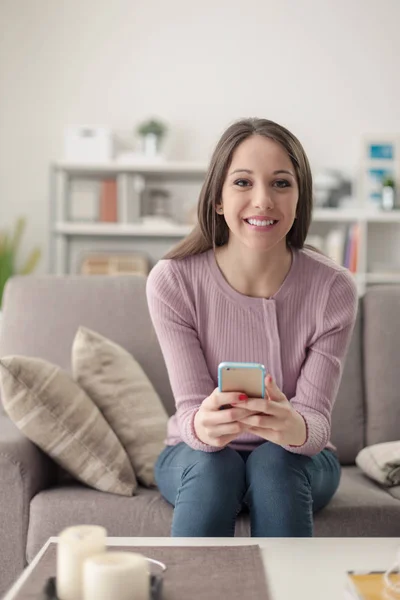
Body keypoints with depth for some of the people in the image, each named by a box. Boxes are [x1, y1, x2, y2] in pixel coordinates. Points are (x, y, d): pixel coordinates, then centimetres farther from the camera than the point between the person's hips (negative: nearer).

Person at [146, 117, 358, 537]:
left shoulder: (333, 288, -17)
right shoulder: (171, 281, -17)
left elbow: (316, 419, -18)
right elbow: (191, 407, -18)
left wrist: (295, 428, -43)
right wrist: (202, 425, -43)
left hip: (296, 460, 1)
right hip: (196, 457, 0)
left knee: (275, 459, -31)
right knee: (213, 461, -32)